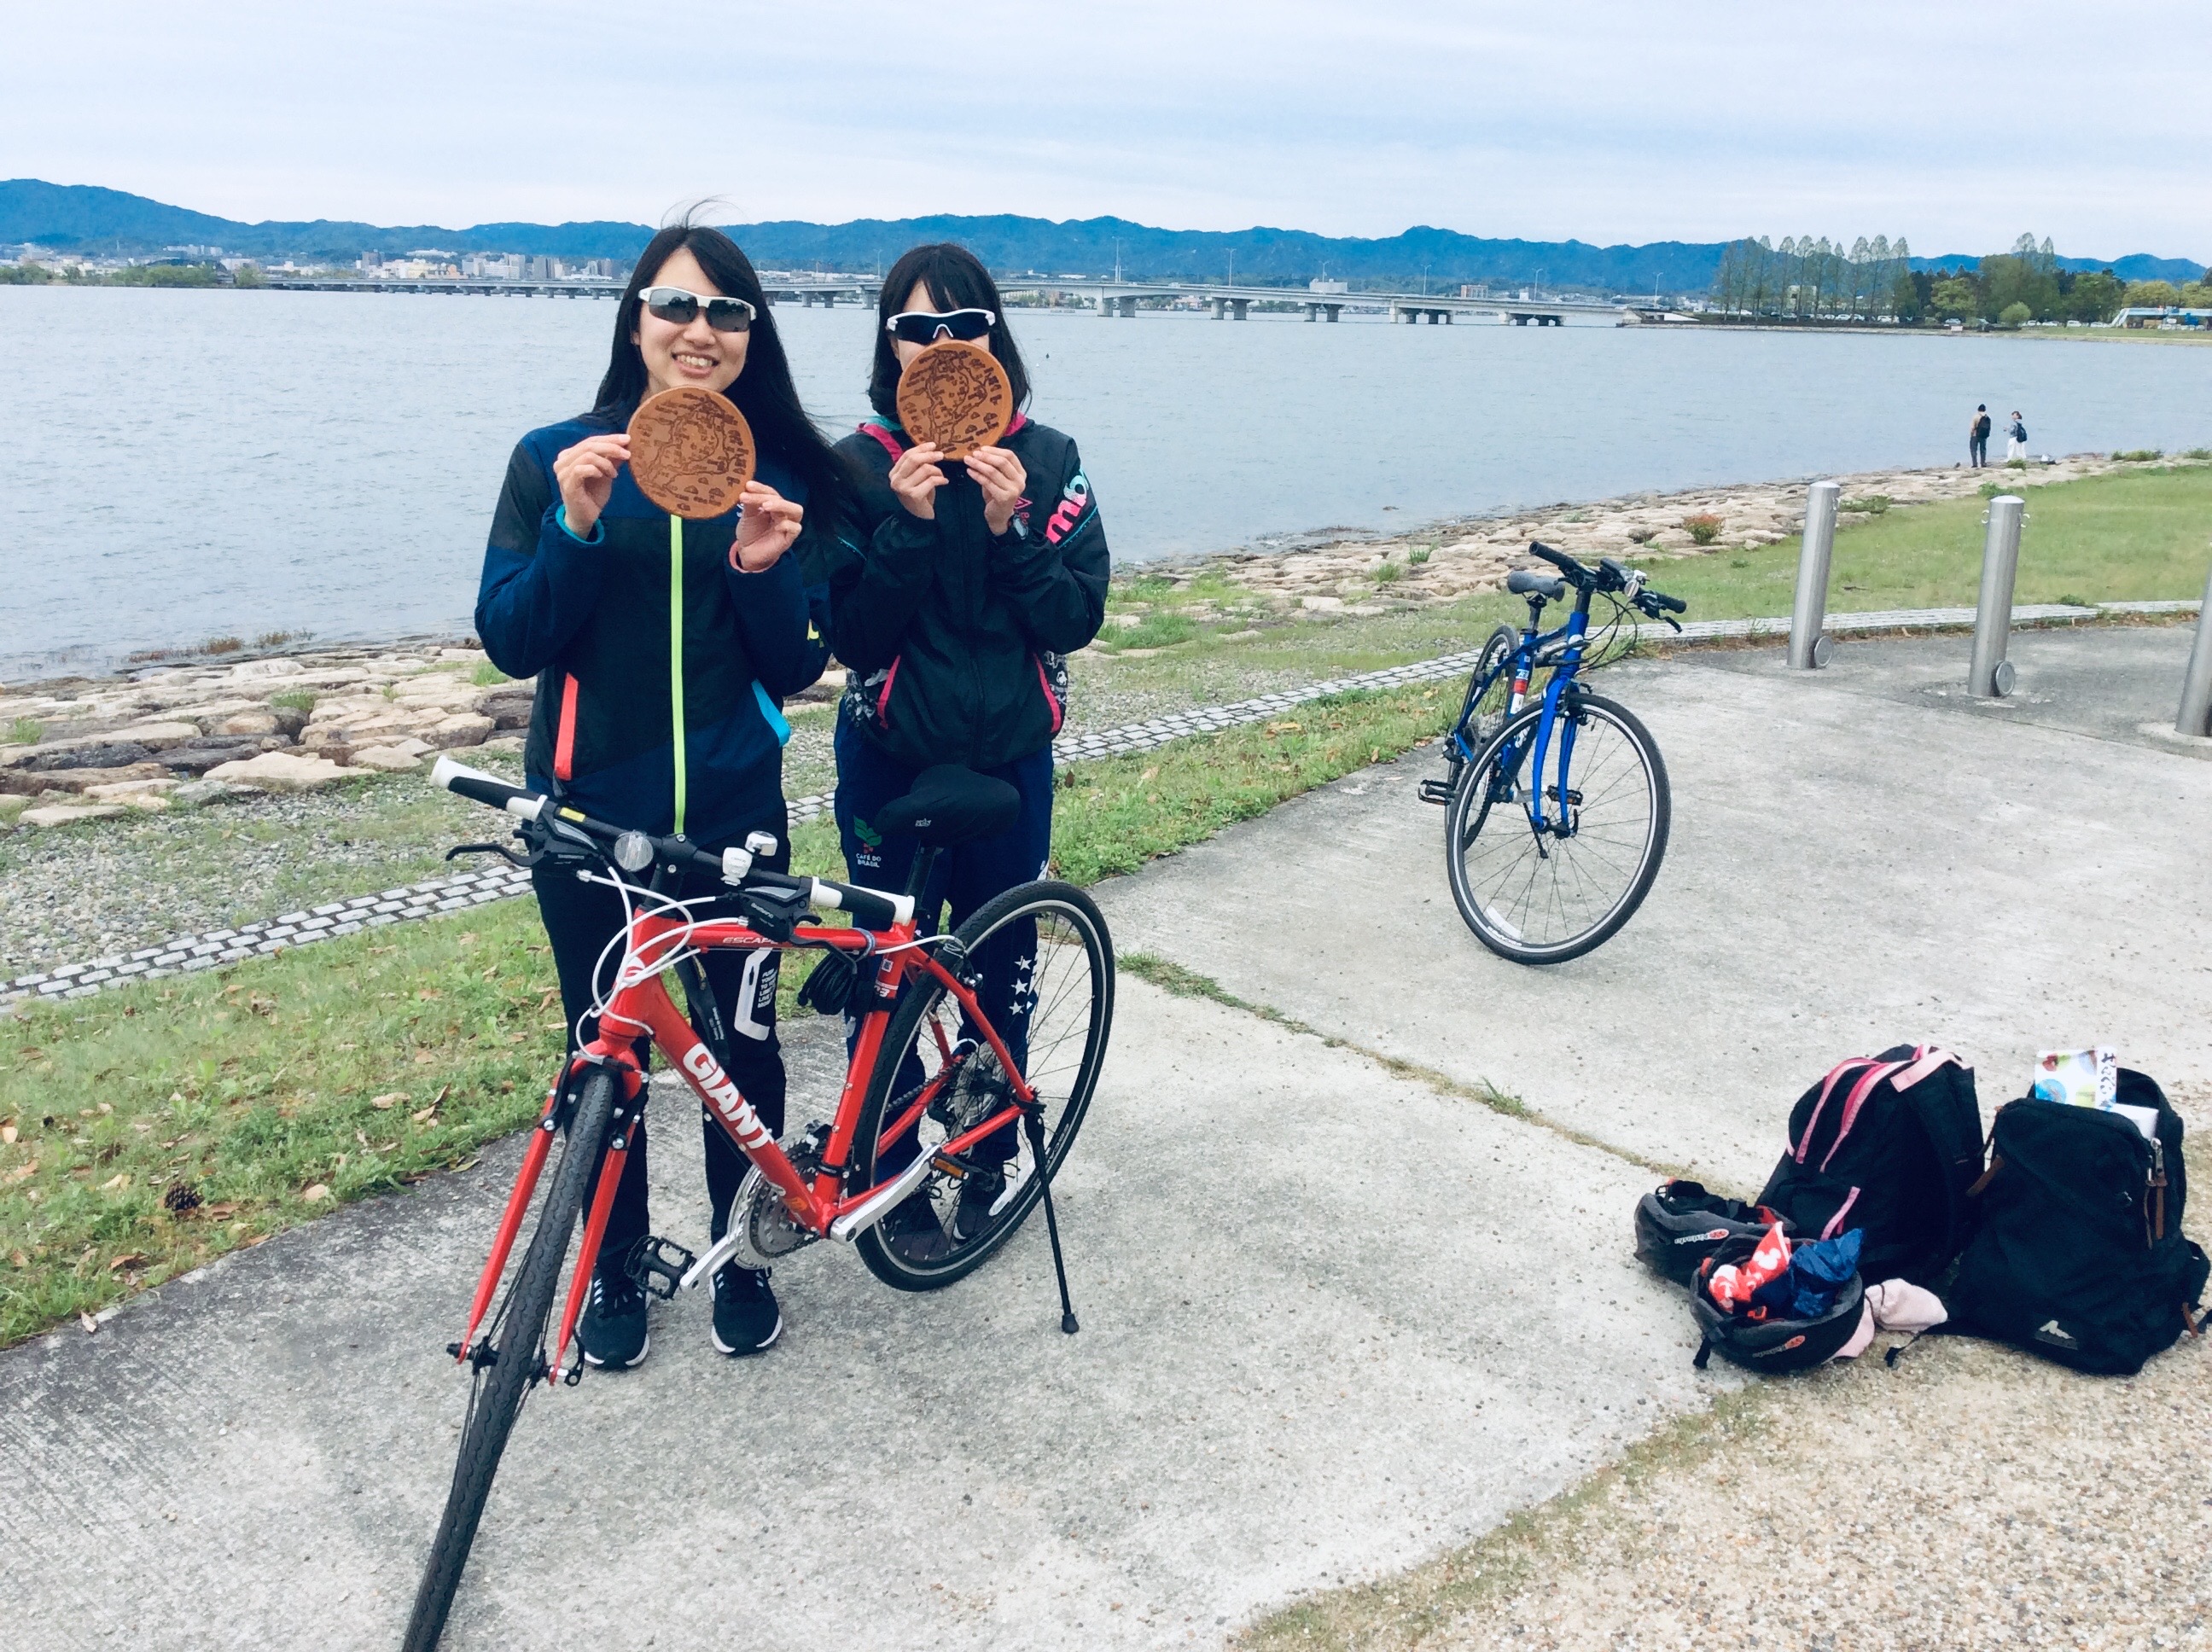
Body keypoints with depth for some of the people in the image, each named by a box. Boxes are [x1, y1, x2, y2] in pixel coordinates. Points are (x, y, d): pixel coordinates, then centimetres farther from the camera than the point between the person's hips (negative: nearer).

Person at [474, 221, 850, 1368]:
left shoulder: (780, 474, 1)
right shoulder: (557, 458, -3)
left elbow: (797, 665, -1)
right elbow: (512, 643, -7)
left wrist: (765, 569, -19)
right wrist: (577, 529, -22)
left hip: (732, 809, 1)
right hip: (590, 810, 0)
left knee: (742, 1039, 9)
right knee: (605, 1048, 11)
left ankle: (743, 1258, 32)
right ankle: (614, 1270, 33)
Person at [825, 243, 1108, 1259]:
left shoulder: (1046, 462, -3)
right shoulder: (859, 468, -7)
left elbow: (1079, 618, -7)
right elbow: (853, 636, -13)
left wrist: (1008, 528, -20)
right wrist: (911, 524, -24)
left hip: (1010, 761, 2)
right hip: (892, 763, -1)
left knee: (1000, 968, 13)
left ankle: (990, 1163, 33)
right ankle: (893, 1181, 26)